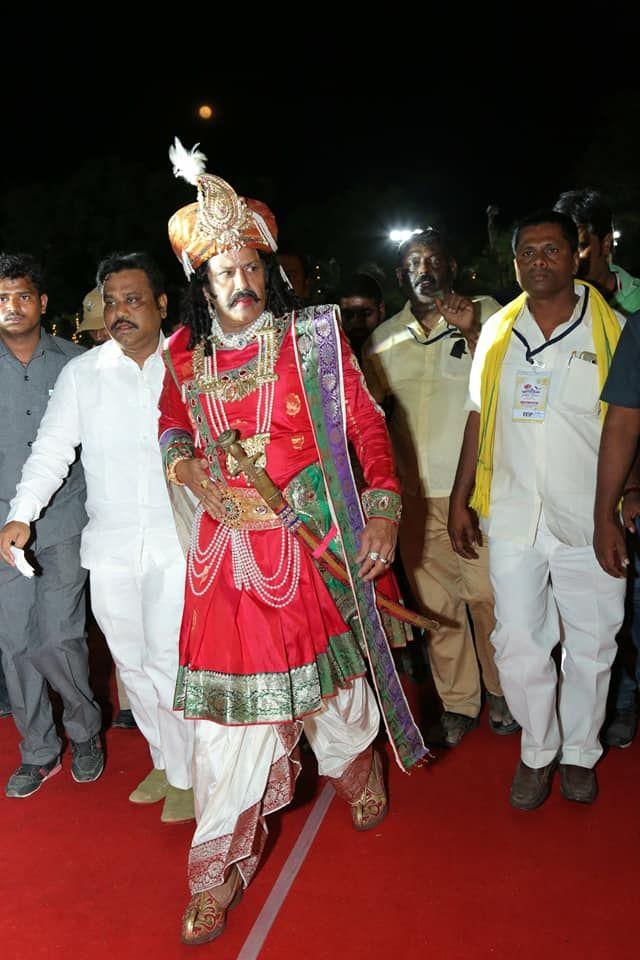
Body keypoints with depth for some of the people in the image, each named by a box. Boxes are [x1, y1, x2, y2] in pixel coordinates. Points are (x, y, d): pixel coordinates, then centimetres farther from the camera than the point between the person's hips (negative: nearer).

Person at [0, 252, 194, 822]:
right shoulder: (81, 373, 5)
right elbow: (52, 449, 2)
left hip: (177, 541, -3)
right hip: (109, 545, 3)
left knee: (168, 666, -6)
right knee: (133, 666, 12)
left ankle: (188, 775, 17)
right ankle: (166, 761, 33)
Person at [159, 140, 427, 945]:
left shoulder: (313, 336, -2)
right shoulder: (187, 356, 6)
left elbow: (367, 425, -3)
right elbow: (173, 425, 23)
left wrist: (383, 512, -14)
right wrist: (190, 472, 2)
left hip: (313, 538, -1)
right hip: (228, 546, 2)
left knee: (333, 670, 14)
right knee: (229, 699, 3)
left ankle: (357, 773, 47)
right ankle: (220, 870, 16)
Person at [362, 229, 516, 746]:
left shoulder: (486, 313, 0)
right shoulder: (385, 339, 10)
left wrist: (473, 334, -20)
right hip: (416, 493, 3)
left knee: (487, 595, 2)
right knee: (436, 603, 10)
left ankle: (502, 691, 26)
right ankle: (457, 703, 25)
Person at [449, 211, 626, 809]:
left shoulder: (611, 329, -1)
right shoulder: (497, 332, 8)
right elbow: (479, 418, 12)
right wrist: (460, 499, 9)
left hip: (590, 519, -1)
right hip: (513, 515, 2)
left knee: (591, 643, 9)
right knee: (518, 642, 4)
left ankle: (579, 752, 31)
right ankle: (537, 751, 26)